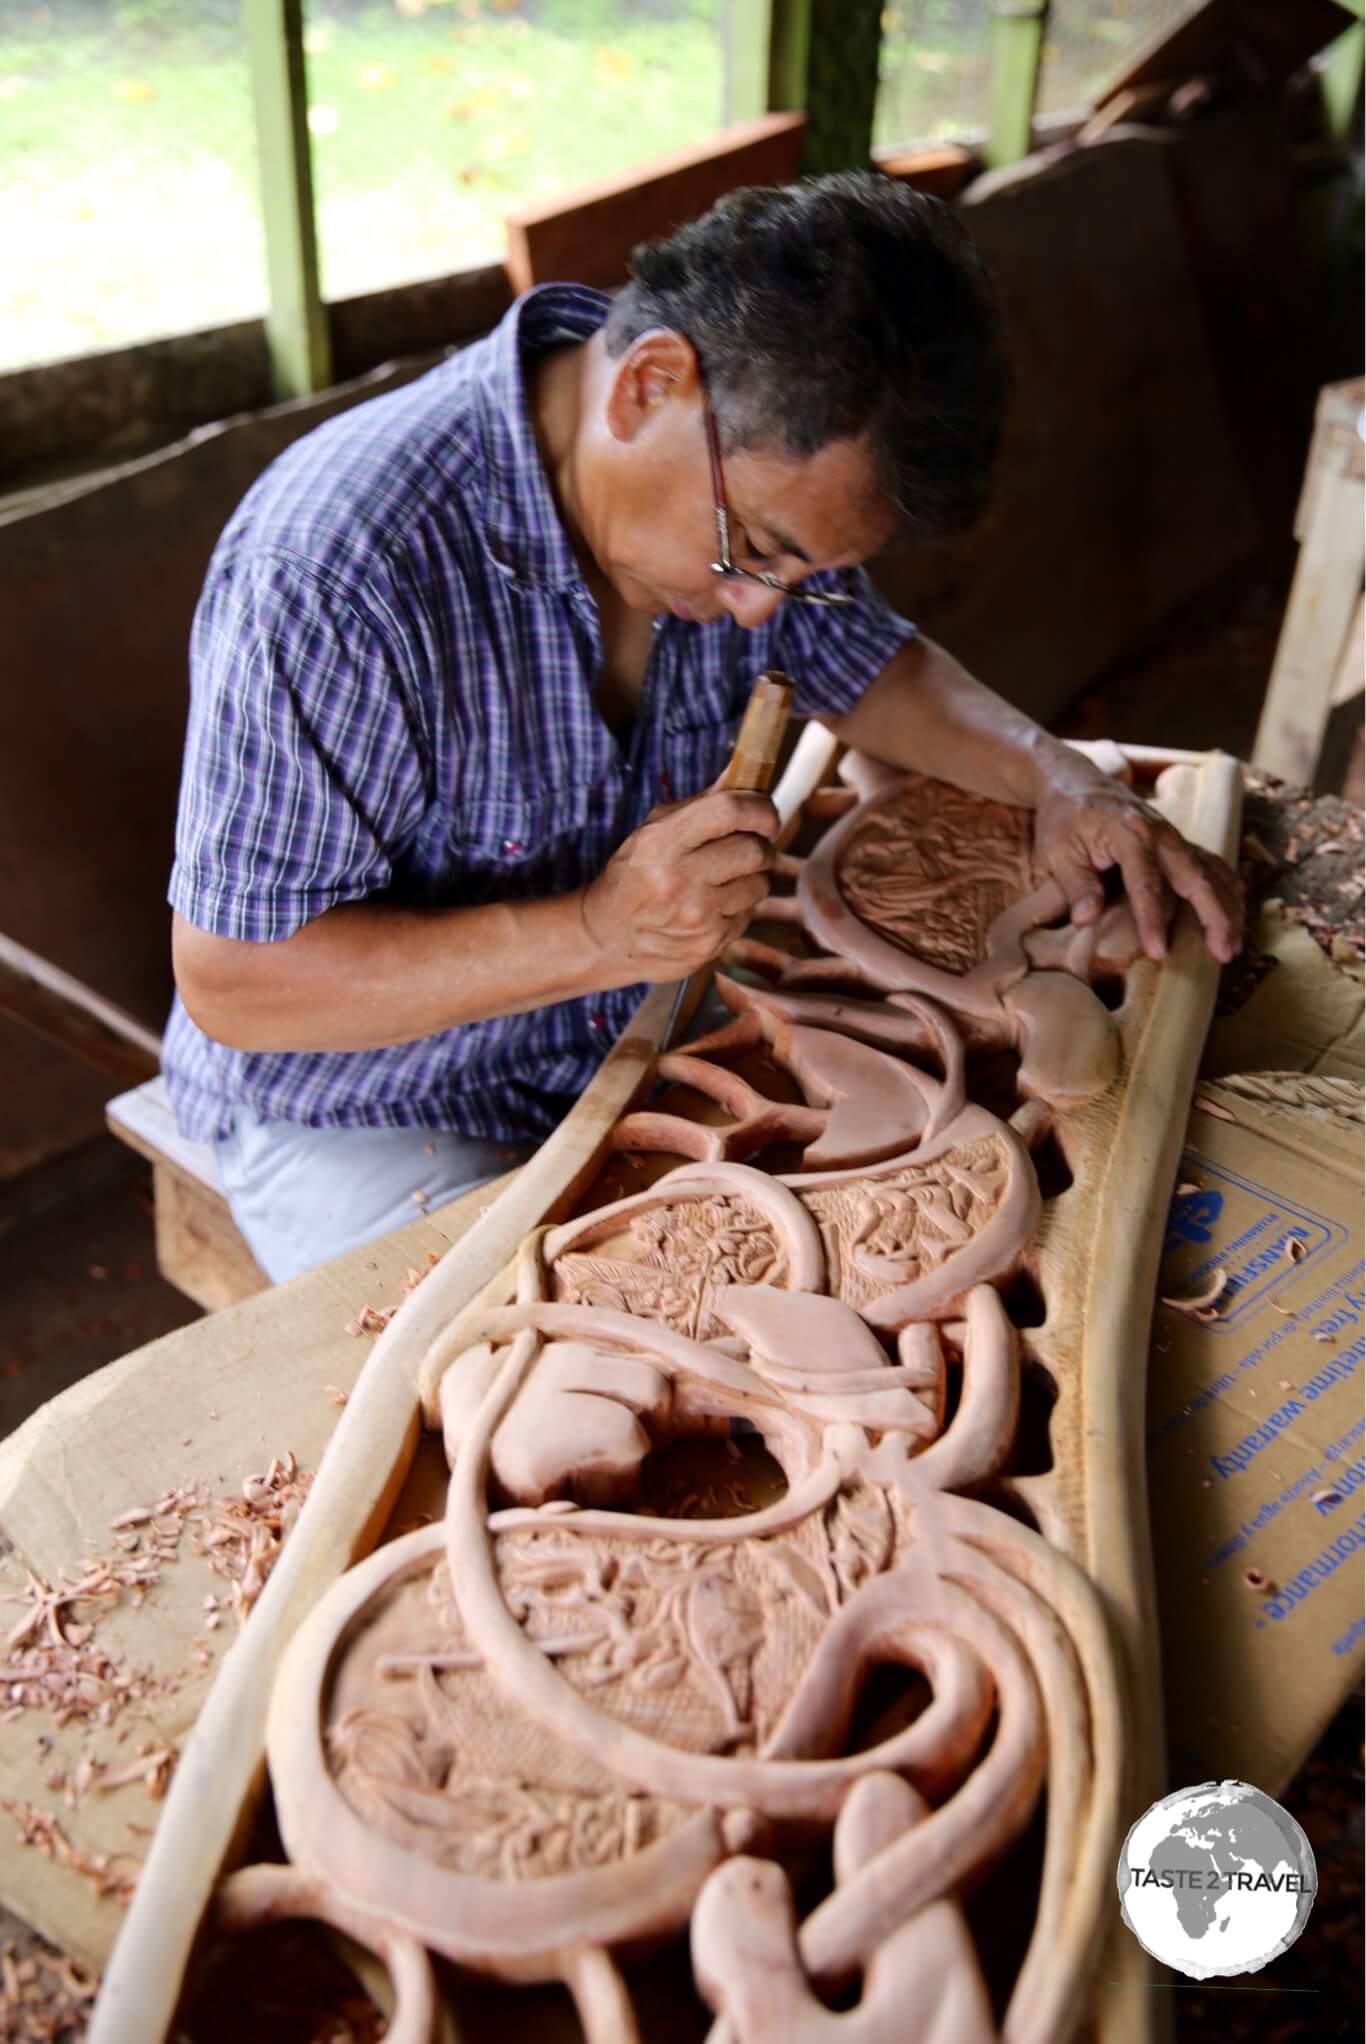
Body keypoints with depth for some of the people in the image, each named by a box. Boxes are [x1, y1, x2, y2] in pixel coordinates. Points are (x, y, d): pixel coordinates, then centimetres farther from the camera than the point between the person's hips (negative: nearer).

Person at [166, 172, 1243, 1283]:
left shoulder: (752, 483, -10)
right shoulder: (331, 567, -31)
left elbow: (869, 664, 11)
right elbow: (229, 981, -25)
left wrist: (1058, 779, -7)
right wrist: (595, 933, -34)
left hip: (631, 1036, 6)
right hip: (372, 1112, -6)